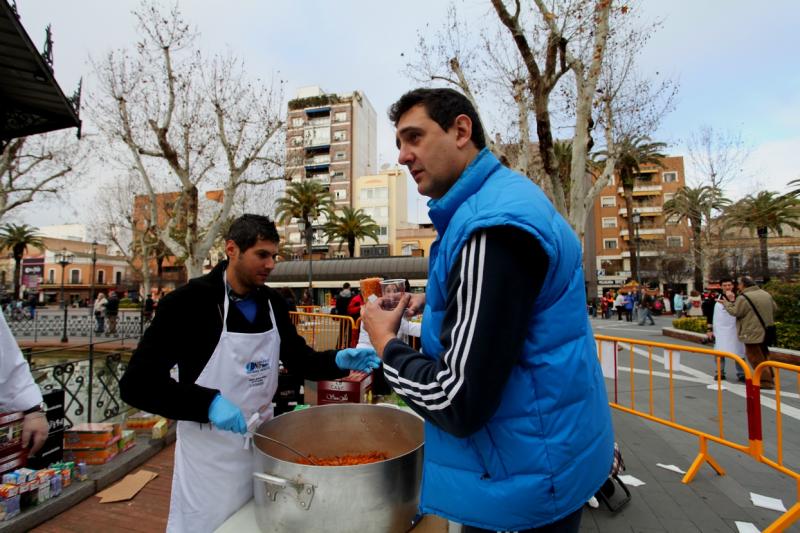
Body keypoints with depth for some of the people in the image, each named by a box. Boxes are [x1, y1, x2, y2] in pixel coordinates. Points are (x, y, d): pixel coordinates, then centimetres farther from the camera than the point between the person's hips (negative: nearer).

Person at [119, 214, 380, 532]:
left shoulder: (273, 302, -1)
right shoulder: (188, 302, -18)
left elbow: (298, 359, 7)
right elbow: (136, 383, -18)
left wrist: (337, 361, -14)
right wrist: (208, 403, -31)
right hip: (211, 453, -5)